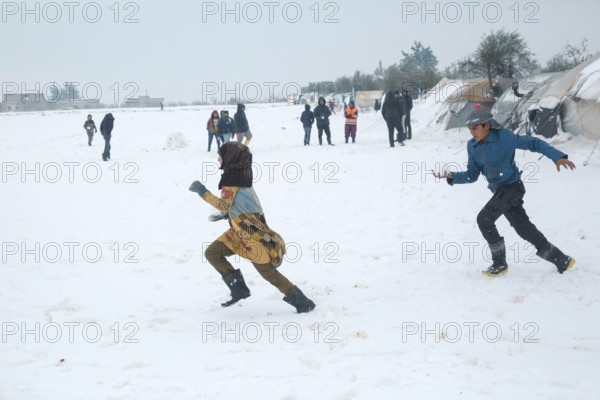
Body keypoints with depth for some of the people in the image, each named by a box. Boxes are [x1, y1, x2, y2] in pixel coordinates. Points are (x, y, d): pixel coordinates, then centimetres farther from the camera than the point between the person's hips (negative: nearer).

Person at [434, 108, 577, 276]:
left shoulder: (504, 137, -16)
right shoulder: (473, 146, 2)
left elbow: (533, 143, -13)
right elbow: (472, 175, 8)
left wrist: (558, 156, -22)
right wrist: (452, 176, -9)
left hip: (512, 187, -7)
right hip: (499, 191, 7)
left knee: (484, 218, -17)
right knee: (524, 229, 8)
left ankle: (499, 263, -3)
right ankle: (561, 260, 19)